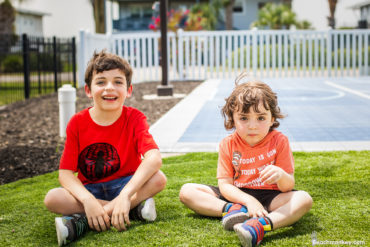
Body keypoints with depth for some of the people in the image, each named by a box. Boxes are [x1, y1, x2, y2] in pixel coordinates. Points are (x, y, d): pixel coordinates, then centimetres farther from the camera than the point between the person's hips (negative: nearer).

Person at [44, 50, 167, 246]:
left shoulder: (134, 118, -11)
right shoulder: (77, 123, -8)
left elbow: (154, 158, -28)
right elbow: (66, 173, -13)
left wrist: (125, 195, -42)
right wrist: (88, 200, -33)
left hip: (125, 184, 0)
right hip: (90, 189, 1)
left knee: (158, 179, -30)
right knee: (52, 199, -27)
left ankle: (83, 222, -29)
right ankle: (133, 210, -26)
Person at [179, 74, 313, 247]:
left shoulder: (279, 141, -8)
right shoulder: (228, 144, -4)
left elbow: (288, 187, -10)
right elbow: (225, 184, -9)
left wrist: (281, 175, -35)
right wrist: (248, 201, -28)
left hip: (268, 197, -1)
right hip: (237, 196, 2)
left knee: (304, 199, -30)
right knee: (187, 191, -13)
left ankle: (262, 224, -53)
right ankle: (231, 210, -33)